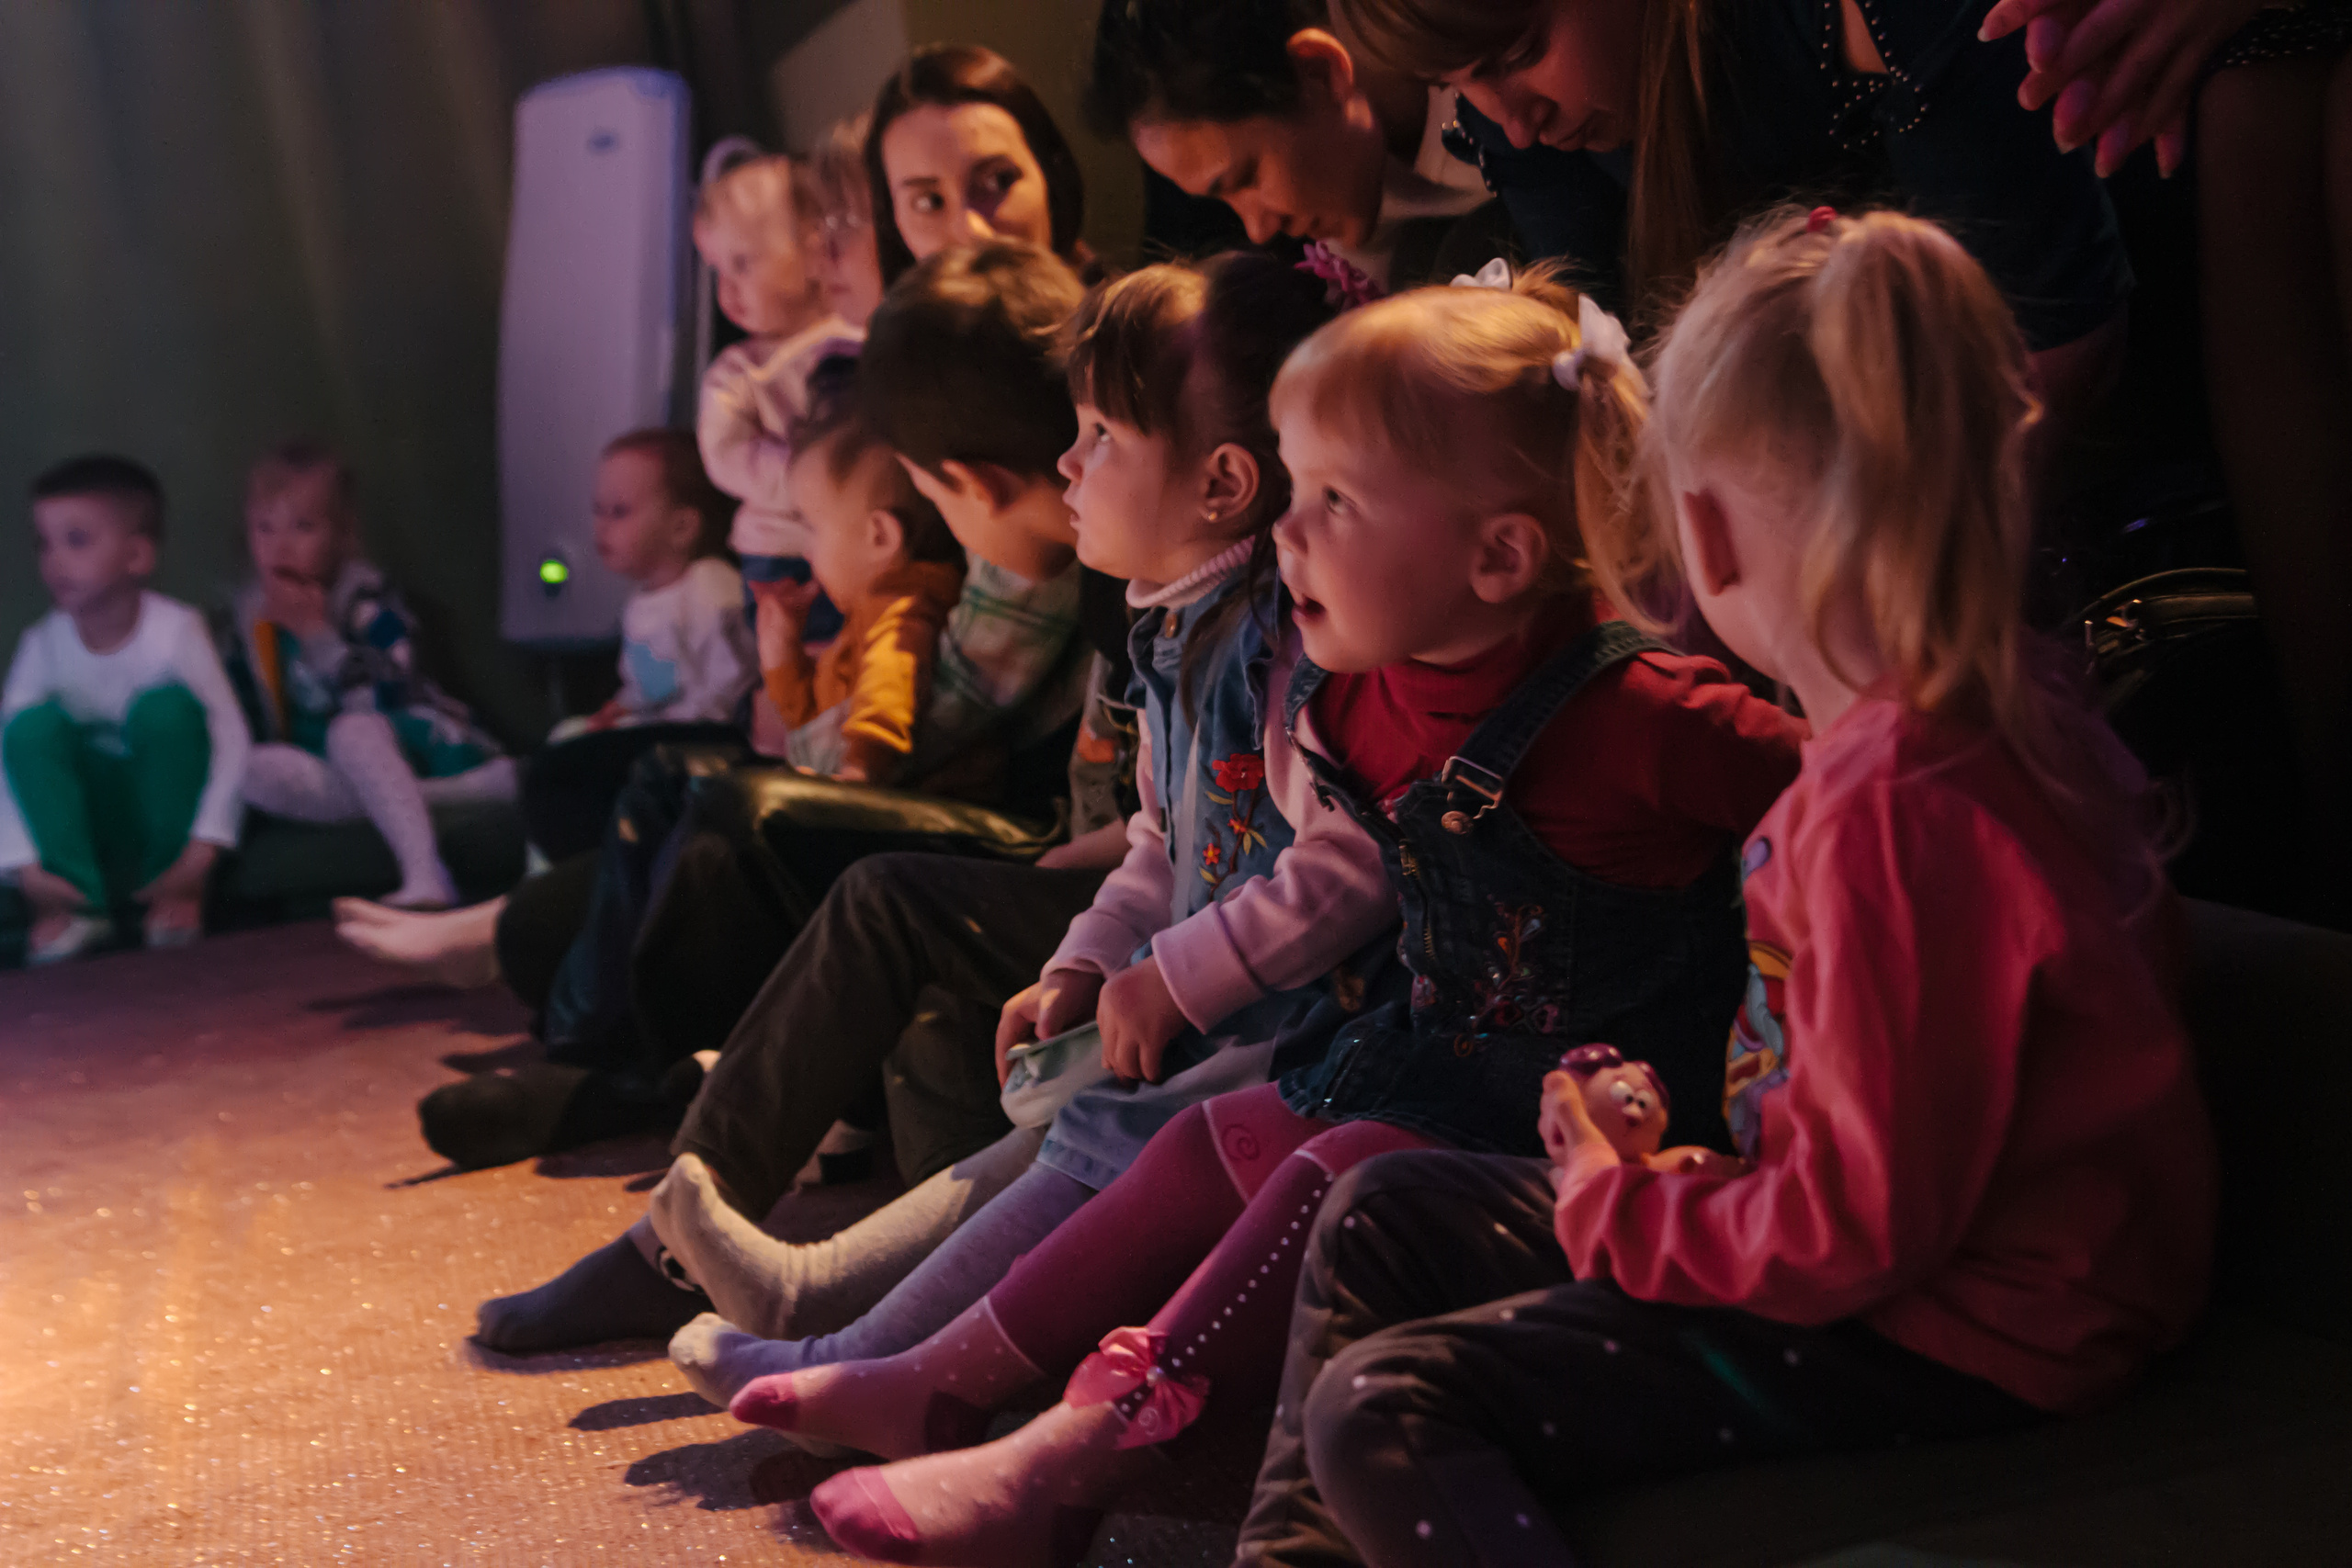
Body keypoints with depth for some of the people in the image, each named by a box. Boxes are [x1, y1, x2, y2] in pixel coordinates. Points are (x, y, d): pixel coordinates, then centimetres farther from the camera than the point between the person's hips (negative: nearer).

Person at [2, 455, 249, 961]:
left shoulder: (175, 630, -18)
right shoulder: (43, 644, -11)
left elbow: (231, 741, -21)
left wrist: (199, 857, -28)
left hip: (168, 806, -2)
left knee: (163, 706, -29)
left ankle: (175, 889, -14)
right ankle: (76, 903, -19)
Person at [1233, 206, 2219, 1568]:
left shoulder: (1896, 808, -30)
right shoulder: (2000, 707, 1)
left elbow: (1863, 1227, -27)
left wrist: (1616, 1205, -11)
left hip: (1945, 1344, -10)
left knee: (1380, 1415, -16)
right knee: (1381, 1223, 12)